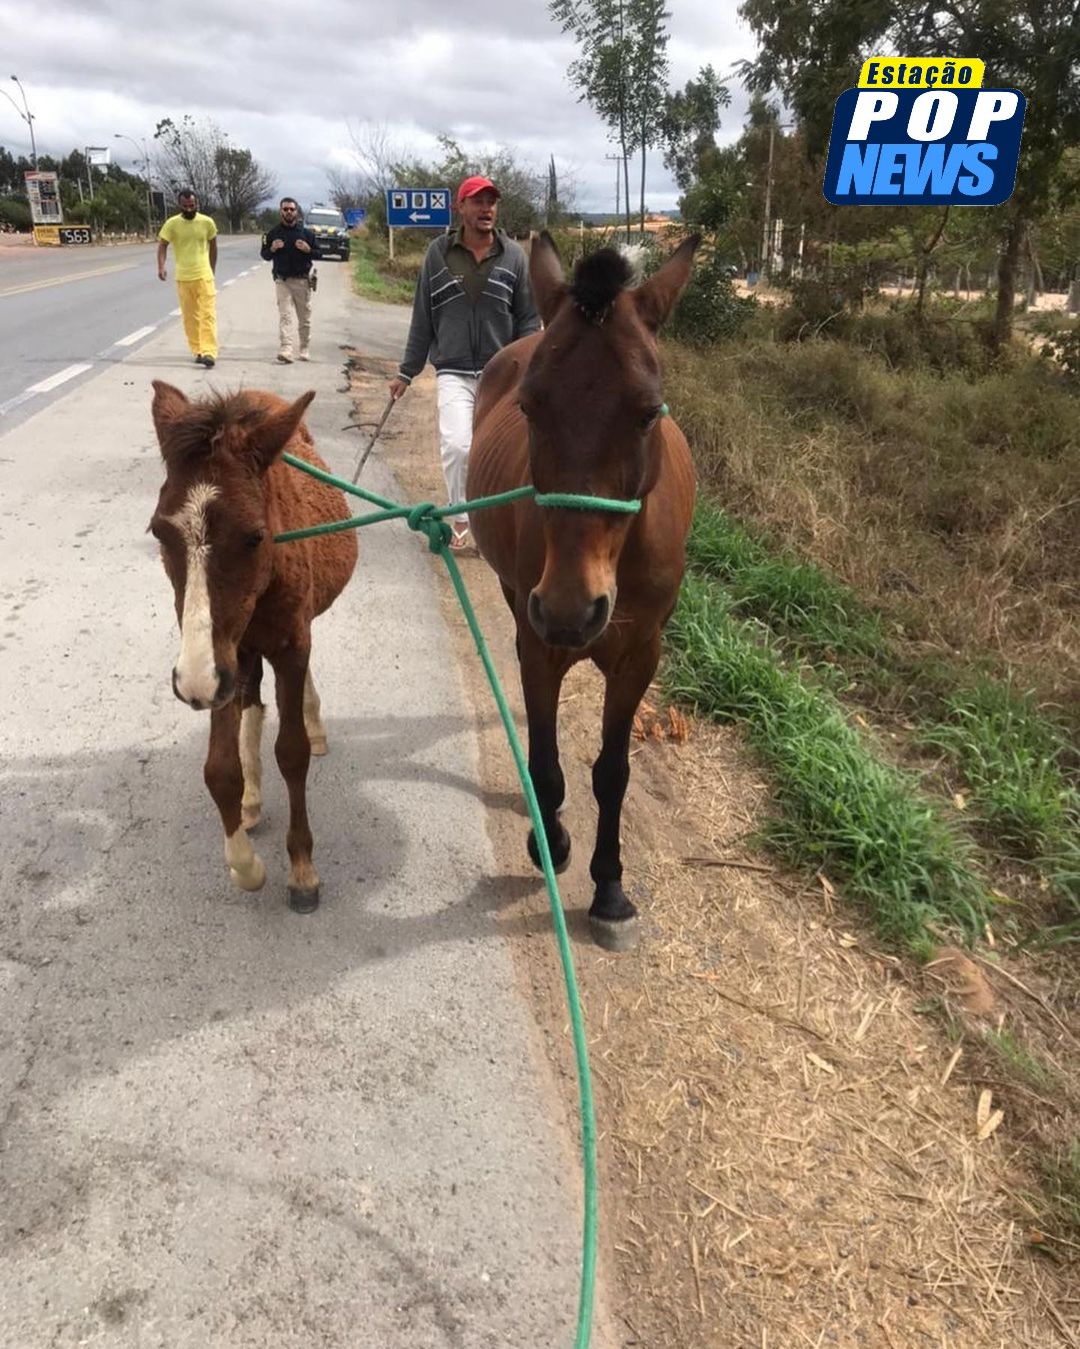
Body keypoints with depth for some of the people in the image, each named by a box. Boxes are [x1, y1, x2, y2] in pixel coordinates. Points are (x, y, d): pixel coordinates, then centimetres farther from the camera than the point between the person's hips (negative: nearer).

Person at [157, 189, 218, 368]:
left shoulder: (207, 222, -2)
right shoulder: (172, 223, -3)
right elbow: (162, 245, -2)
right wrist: (161, 267, -19)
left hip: (204, 276, -1)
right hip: (183, 278, 1)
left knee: (208, 314, -9)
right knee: (190, 317, 6)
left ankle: (209, 352, -13)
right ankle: (198, 351, 15)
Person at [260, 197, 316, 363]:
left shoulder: (306, 233, 4)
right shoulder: (273, 233, 5)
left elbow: (318, 254, 7)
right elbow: (265, 256, 10)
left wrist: (308, 249, -13)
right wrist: (272, 248, -11)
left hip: (302, 280, 1)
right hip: (282, 280, -1)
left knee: (304, 317, 8)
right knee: (284, 316, -12)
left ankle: (304, 349, 25)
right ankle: (285, 351, -22)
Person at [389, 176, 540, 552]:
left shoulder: (514, 255, 2)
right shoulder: (438, 252, 3)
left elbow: (528, 320, 4)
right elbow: (422, 318, 8)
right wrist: (407, 372, 8)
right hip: (453, 372, -1)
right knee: (457, 445, -18)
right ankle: (460, 522, -1)